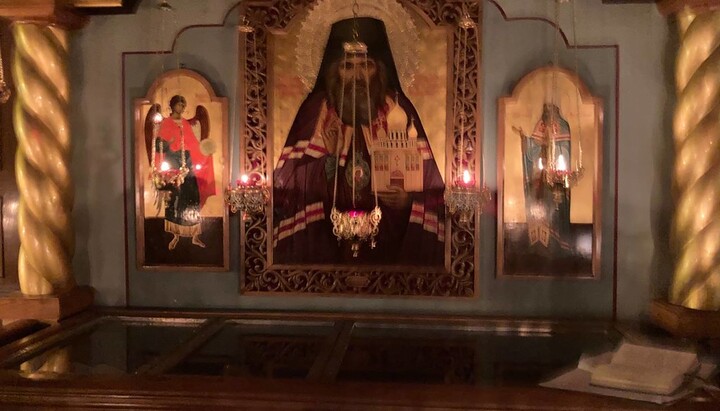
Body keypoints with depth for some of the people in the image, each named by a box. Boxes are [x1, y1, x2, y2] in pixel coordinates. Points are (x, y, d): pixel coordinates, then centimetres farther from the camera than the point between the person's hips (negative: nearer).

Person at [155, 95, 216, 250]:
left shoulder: (186, 124, 16)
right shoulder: (165, 123, 0)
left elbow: (193, 144, 17)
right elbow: (159, 145, -6)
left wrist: (205, 148, 2)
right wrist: (167, 143, -26)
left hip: (187, 163, 4)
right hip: (172, 164, -4)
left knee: (192, 198, -1)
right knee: (174, 199, -5)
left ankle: (194, 235, 4)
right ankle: (176, 235, 4)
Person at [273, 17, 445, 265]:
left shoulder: (399, 111, -3)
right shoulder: (316, 111, -4)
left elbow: (427, 180, -1)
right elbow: (288, 185, -6)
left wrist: (409, 200, -19)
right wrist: (328, 160, -19)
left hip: (390, 239, 1)